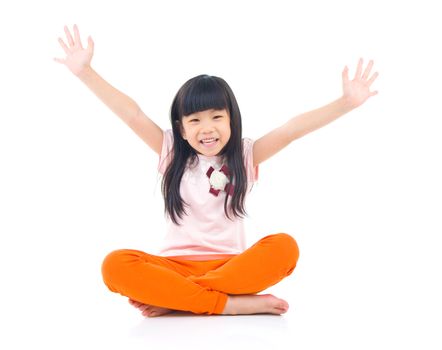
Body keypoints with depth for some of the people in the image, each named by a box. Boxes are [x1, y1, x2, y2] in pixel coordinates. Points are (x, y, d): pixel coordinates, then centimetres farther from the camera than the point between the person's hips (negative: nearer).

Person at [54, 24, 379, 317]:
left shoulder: (245, 155, 4)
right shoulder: (172, 152, 6)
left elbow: (292, 129, -8)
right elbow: (133, 114, -2)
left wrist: (347, 102, -18)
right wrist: (85, 71, -9)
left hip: (231, 265, 0)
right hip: (176, 265, 0)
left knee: (284, 247, -30)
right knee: (116, 266, -29)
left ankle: (170, 299, -28)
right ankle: (231, 303, -33)